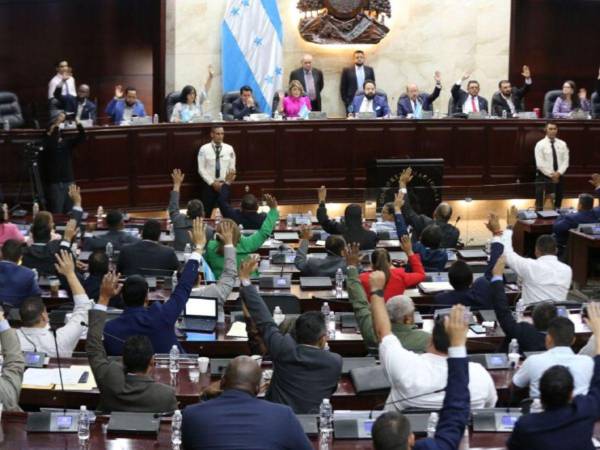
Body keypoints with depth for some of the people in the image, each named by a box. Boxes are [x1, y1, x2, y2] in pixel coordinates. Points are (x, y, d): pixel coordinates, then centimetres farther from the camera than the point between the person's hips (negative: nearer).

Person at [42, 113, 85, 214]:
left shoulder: (67, 142, 10)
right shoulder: (47, 144, -3)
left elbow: (81, 137, -3)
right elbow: (52, 144, -26)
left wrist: (78, 123, -18)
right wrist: (57, 124, -28)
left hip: (69, 181, 4)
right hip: (55, 182, -4)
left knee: (70, 212, 6)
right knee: (57, 213, -5)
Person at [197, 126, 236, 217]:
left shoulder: (229, 149, 3)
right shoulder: (204, 149, -3)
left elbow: (232, 168, 4)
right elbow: (201, 169, -5)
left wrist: (224, 183, -9)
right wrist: (213, 183, -12)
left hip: (224, 185, 2)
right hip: (209, 185, -2)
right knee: (206, 213, 1)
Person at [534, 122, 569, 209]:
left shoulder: (562, 144, 7)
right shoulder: (540, 144, -5)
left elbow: (565, 161, 2)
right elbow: (540, 164, -12)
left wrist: (558, 173, -14)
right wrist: (551, 175, -15)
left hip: (559, 177, 4)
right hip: (544, 177, -4)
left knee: (558, 202, 9)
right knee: (541, 205, -6)